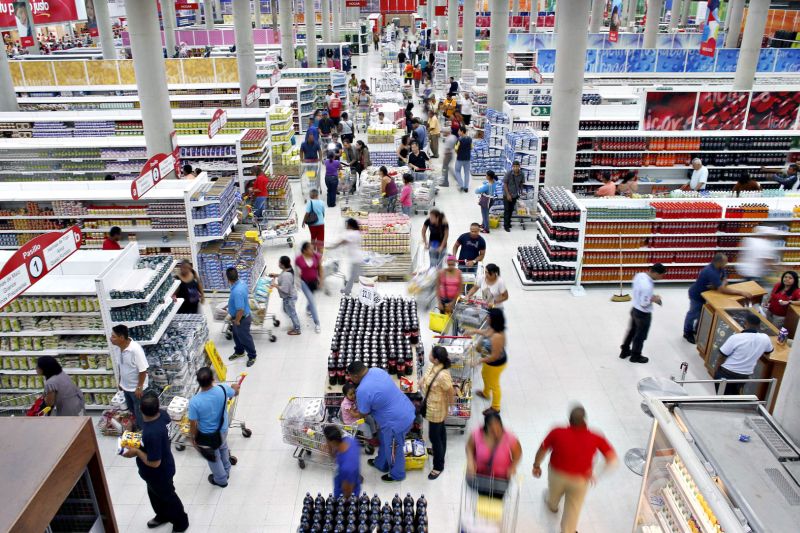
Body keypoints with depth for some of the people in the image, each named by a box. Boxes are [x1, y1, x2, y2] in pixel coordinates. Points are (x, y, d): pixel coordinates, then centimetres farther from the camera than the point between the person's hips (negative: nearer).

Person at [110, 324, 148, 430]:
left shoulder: (136, 349, -32)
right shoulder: (116, 347, -9)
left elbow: (143, 370, -25)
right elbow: (118, 366, 8)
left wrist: (139, 387, -19)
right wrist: (119, 382, 15)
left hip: (136, 387, -7)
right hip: (125, 386, 7)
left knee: (139, 412, 11)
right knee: (131, 409, 26)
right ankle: (136, 427, 48)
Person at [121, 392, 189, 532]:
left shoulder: (152, 433, -43)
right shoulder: (163, 414, -18)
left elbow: (154, 463, -32)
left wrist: (136, 452, -21)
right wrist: (141, 442, -2)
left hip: (159, 473, -8)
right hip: (165, 465, 8)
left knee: (167, 497, 19)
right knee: (155, 494, 32)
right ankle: (163, 515, 57)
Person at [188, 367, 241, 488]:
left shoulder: (194, 401, -34)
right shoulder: (223, 389, -25)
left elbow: (193, 425, -22)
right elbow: (236, 392, 0)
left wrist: (193, 437, -1)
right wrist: (235, 387, 24)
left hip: (207, 436, -3)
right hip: (223, 430, 3)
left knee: (213, 457, 25)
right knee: (223, 449, 34)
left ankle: (221, 480, 48)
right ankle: (226, 471, 58)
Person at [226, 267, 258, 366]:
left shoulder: (237, 291, -38)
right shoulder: (242, 282, -8)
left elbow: (240, 310, -34)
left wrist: (236, 321, -17)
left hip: (242, 318, -9)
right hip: (240, 317, 9)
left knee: (245, 338, 12)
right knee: (237, 335, 28)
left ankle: (252, 356, 32)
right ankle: (239, 352, 49)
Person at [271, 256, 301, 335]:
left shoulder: (286, 275, -35)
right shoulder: (288, 269, -6)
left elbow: (285, 289, -33)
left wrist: (275, 285, -22)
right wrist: (276, 275, 5)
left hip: (289, 297, -10)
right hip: (289, 295, 10)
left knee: (291, 313, 10)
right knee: (286, 310, 28)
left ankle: (297, 330, 29)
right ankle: (295, 326, 43)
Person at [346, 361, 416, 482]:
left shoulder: (362, 391, -27)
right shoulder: (377, 370, -3)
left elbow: (363, 413, -9)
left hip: (397, 421, -9)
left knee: (393, 449, 18)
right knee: (383, 440, 30)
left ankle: (397, 474, 42)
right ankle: (381, 464, 52)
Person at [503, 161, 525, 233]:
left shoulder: (522, 174, -10)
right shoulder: (508, 173, -20)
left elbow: (521, 184, 5)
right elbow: (505, 184, -14)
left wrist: (521, 192, 4)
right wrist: (508, 194, -15)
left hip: (515, 195, 4)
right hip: (507, 195, -4)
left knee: (511, 210, 15)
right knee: (506, 210, 2)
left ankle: (508, 223, 31)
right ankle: (506, 225, 10)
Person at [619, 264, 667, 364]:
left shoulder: (639, 275, -9)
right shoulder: (647, 286, -35)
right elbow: (644, 303, -28)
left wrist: (651, 296, 3)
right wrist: (654, 299, -13)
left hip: (634, 309, 8)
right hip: (643, 314, -8)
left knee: (631, 331, 25)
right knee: (640, 336, 14)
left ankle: (625, 351, 41)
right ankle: (635, 356, 34)